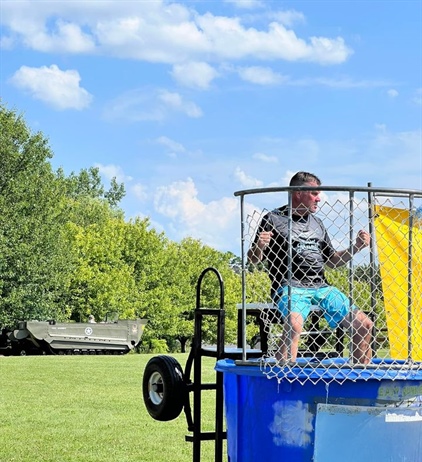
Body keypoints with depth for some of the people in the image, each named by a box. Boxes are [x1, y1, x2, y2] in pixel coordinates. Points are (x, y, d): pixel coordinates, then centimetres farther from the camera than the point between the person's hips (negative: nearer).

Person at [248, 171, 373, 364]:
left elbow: (332, 261, 26)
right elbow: (254, 259, 2)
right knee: (294, 322, -38)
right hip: (290, 287, -6)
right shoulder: (273, 219, 4)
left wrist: (356, 247, 10)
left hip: (321, 287, 6)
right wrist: (259, 246, -22)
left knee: (364, 324, -5)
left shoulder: (317, 223, 22)